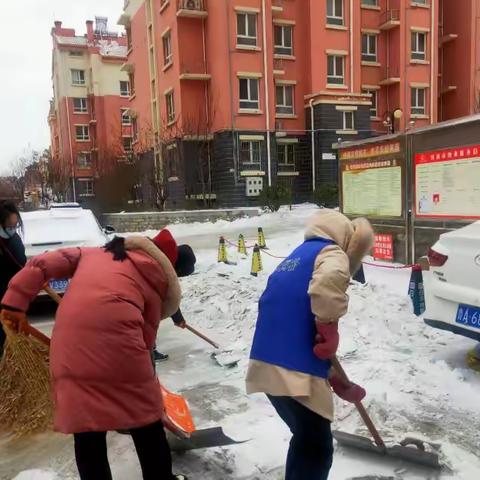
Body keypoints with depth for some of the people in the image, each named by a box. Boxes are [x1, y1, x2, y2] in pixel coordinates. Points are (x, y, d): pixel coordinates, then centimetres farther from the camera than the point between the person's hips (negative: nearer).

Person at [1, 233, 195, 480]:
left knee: (87, 433, 17)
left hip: (70, 343, 3)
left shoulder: (90, 254, 28)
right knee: (147, 425, 19)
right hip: (117, 340, -2)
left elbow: (41, 264, 14)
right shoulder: (153, 280, 19)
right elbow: (146, 341, 17)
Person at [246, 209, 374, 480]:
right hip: (295, 370, -8)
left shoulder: (296, 258, 24)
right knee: (317, 449, 8)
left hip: (268, 364, 9)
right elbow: (329, 280, -31)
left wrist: (335, 381, 27)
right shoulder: (332, 252, -1)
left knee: (305, 439, 26)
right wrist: (330, 328, -15)